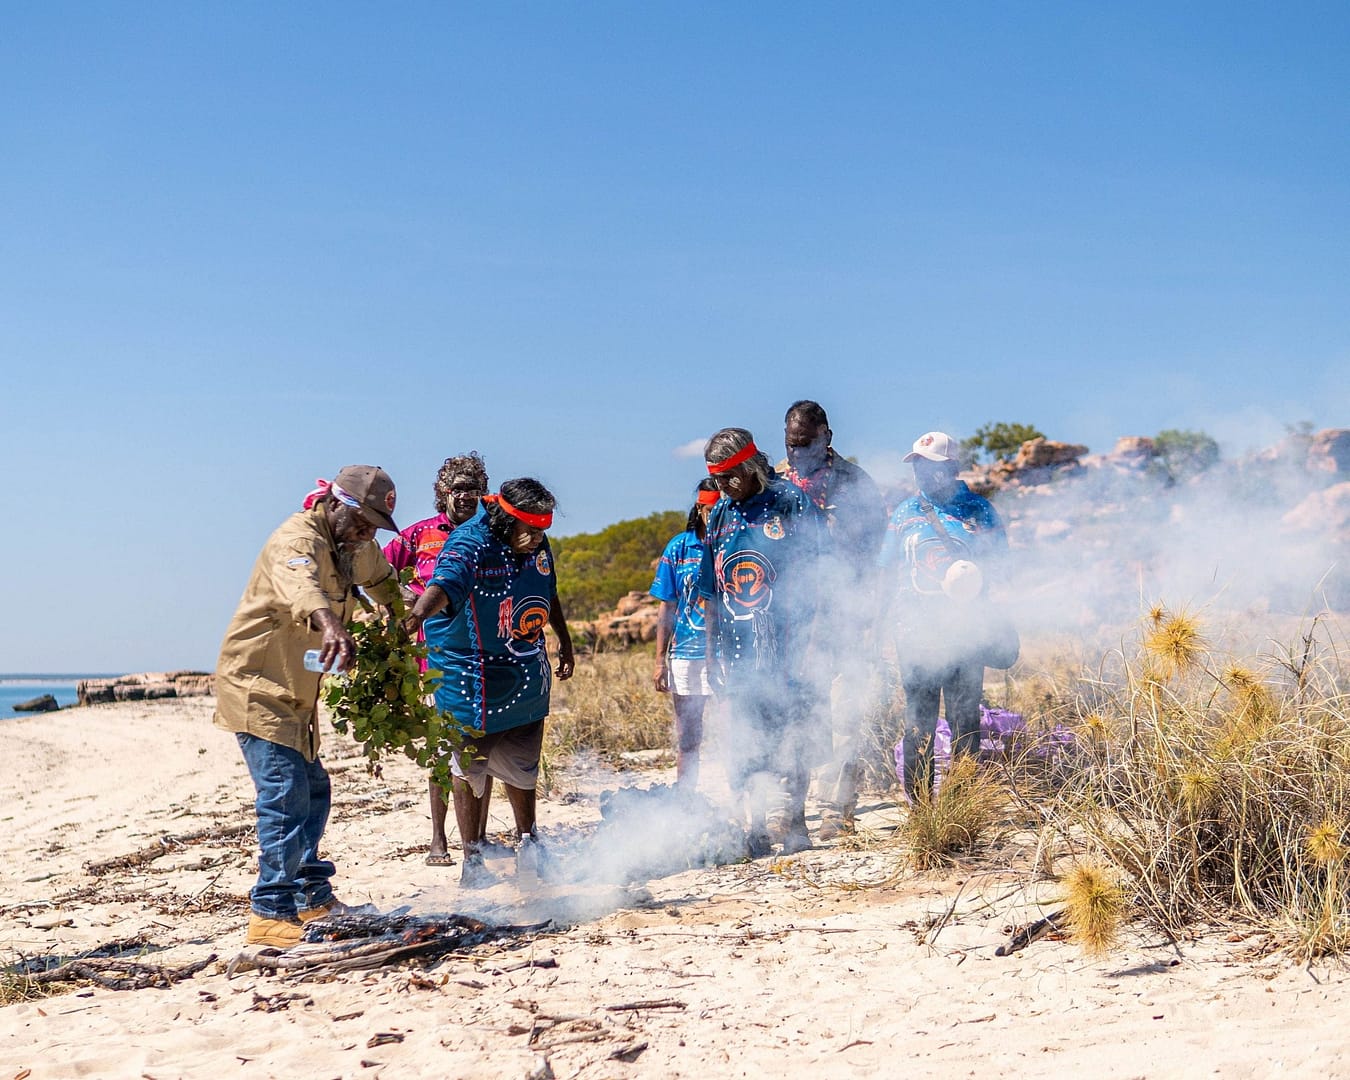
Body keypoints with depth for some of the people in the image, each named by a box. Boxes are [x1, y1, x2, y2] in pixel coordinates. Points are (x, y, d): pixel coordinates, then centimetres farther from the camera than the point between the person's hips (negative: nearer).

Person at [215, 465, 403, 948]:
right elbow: (298, 584, -47)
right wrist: (329, 625, -66)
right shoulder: (298, 539, -23)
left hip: (294, 693, 10)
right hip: (256, 686, -10)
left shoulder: (353, 546, 7)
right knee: (285, 794, -16)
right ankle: (270, 913, -13)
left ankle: (312, 897, 28)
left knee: (312, 789, 16)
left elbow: (381, 577, 29)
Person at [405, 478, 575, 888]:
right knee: (469, 765, 3)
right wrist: (419, 612, -63)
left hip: (526, 677, 6)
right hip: (472, 678, -6)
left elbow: (548, 593, 19)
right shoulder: (470, 545, -22)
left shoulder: (536, 544, 0)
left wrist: (565, 643, 26)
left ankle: (527, 844, 34)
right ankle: (472, 859, 14)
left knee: (523, 763, 17)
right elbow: (444, 584, -43)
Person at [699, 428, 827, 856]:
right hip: (738, 648, 4)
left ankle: (797, 821, 14)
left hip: (785, 643, -4)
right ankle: (757, 827, 15)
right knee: (747, 739, 6)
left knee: (794, 735, 2)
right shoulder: (721, 515, 10)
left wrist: (802, 637, -9)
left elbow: (811, 574, -4)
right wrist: (712, 651, 13)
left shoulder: (790, 503, -5)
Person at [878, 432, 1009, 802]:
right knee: (918, 714, 1)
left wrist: (973, 576, -14)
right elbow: (886, 564, 14)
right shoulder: (904, 513, 11)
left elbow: (997, 555, 6)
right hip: (916, 629, 1)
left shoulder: (977, 509, 6)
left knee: (965, 713, 2)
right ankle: (918, 797, 6)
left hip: (966, 628, -1)